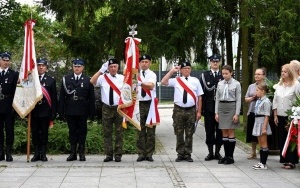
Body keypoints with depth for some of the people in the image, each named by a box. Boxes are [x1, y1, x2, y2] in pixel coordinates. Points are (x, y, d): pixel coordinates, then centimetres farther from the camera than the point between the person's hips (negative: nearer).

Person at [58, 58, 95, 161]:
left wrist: (91, 111, -4)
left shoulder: (88, 80, 4)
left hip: (82, 111, -1)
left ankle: (81, 153, 10)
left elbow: (91, 97, 2)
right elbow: (62, 96, 6)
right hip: (70, 110, 1)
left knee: (82, 131, 4)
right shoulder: (66, 79, 8)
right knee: (72, 131, 6)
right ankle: (73, 153, 11)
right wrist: (61, 110, -1)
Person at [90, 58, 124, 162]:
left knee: (119, 132, 2)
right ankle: (109, 155, 10)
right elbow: (92, 82, -13)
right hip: (107, 108, 1)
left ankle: (118, 154, 8)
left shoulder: (122, 78, 3)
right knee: (107, 133, 4)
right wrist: (101, 70, -19)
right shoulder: (103, 77, 3)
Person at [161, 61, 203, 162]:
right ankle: (180, 154, 14)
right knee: (179, 134, 5)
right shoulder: (176, 80, 5)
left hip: (191, 110, 0)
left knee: (189, 134, 6)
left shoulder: (195, 81, 4)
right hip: (178, 110, 0)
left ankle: (188, 154, 14)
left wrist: (199, 111, -1)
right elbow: (163, 82, -8)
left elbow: (199, 97, 4)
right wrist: (172, 71, -5)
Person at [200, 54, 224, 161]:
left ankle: (217, 152, 13)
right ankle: (210, 153, 12)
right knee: (209, 131, 4)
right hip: (209, 108, 0)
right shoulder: (204, 75, 5)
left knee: (220, 131, 4)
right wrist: (202, 108, -5)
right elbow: (202, 92, 1)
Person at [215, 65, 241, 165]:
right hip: (221, 107, 4)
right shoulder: (220, 84, 8)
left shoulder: (236, 84, -3)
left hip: (231, 107, -4)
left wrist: (237, 114, -10)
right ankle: (226, 155, 14)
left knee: (231, 132, -2)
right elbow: (217, 98, 11)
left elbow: (238, 99, -4)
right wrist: (216, 112, 6)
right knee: (224, 133, 7)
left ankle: (230, 156, 4)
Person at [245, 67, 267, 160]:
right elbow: (246, 99, 11)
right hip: (252, 112, 5)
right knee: (252, 133, 11)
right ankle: (253, 153, 24)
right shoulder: (251, 86, 12)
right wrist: (253, 97, -6)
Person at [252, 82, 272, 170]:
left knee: (264, 144, -2)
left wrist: (264, 127, -20)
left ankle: (264, 164, 3)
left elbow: (267, 116, -18)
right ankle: (261, 162, 20)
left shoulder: (266, 101, -16)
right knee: (260, 143, 13)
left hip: (262, 122, -9)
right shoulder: (258, 100, 10)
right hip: (257, 122, 9)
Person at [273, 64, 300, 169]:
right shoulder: (279, 85, 10)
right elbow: (275, 101, 13)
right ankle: (284, 160, 14)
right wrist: (275, 115, 8)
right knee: (281, 139, 6)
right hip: (280, 116, 5)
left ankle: (291, 161, 4)